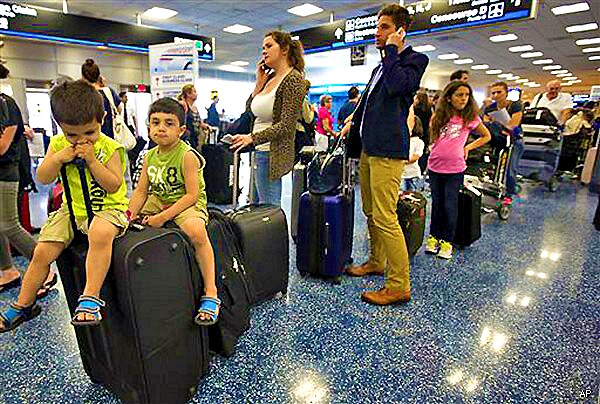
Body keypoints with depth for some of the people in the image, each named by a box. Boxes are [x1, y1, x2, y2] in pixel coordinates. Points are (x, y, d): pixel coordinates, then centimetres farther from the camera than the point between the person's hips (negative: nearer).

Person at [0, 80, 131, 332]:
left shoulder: (110, 147, -10)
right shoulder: (58, 144, 4)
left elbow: (114, 185, -15)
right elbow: (43, 178, 3)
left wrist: (92, 160, -22)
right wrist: (59, 158, -13)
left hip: (107, 207, -5)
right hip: (72, 208, 5)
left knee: (100, 234, -38)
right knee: (43, 252, 0)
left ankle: (90, 297, -29)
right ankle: (23, 305, 24)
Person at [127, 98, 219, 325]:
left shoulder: (187, 155, -16)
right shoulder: (150, 157, 5)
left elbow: (192, 195, -20)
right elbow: (141, 191, 8)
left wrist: (163, 217, -23)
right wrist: (130, 215, -9)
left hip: (188, 204, -8)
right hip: (157, 202, 8)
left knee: (196, 230, -37)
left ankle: (210, 292, -27)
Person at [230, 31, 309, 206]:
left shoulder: (294, 79, -10)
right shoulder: (270, 77, 16)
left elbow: (286, 125, -19)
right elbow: (250, 109, 17)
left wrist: (252, 137, -26)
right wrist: (259, 82, 8)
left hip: (273, 153, -9)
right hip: (260, 151, 9)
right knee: (259, 204, 14)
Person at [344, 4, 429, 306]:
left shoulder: (415, 59, -1)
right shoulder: (381, 66, 24)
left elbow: (397, 85, -23)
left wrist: (391, 49, -7)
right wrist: (353, 142, 22)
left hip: (388, 150, -9)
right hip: (368, 148, 9)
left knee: (385, 218, -11)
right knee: (370, 212, 16)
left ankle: (399, 286, 0)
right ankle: (376, 262, 32)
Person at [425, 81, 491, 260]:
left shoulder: (470, 118, -2)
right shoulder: (438, 116, 4)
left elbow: (487, 136, 10)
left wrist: (467, 148, 1)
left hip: (455, 169, -2)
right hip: (435, 166, 3)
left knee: (450, 206, 3)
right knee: (436, 203, 13)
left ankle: (447, 241, 17)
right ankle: (433, 236, 26)